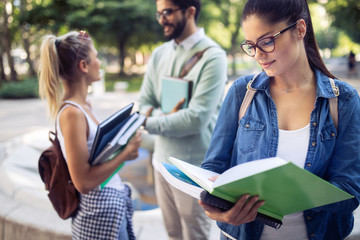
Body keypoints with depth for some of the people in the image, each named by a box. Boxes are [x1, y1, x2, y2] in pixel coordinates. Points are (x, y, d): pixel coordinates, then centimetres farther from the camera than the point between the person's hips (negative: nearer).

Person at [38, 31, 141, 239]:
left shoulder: (84, 105, 5)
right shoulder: (72, 113, -22)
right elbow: (83, 182, -23)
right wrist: (125, 153, -16)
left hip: (115, 204, 9)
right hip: (101, 215, -9)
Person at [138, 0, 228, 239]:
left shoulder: (212, 56, -15)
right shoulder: (159, 54, 6)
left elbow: (197, 118, -21)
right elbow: (144, 103, 6)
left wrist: (150, 123, -12)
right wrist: (166, 116, -15)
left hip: (193, 167, -6)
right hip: (162, 161, 6)